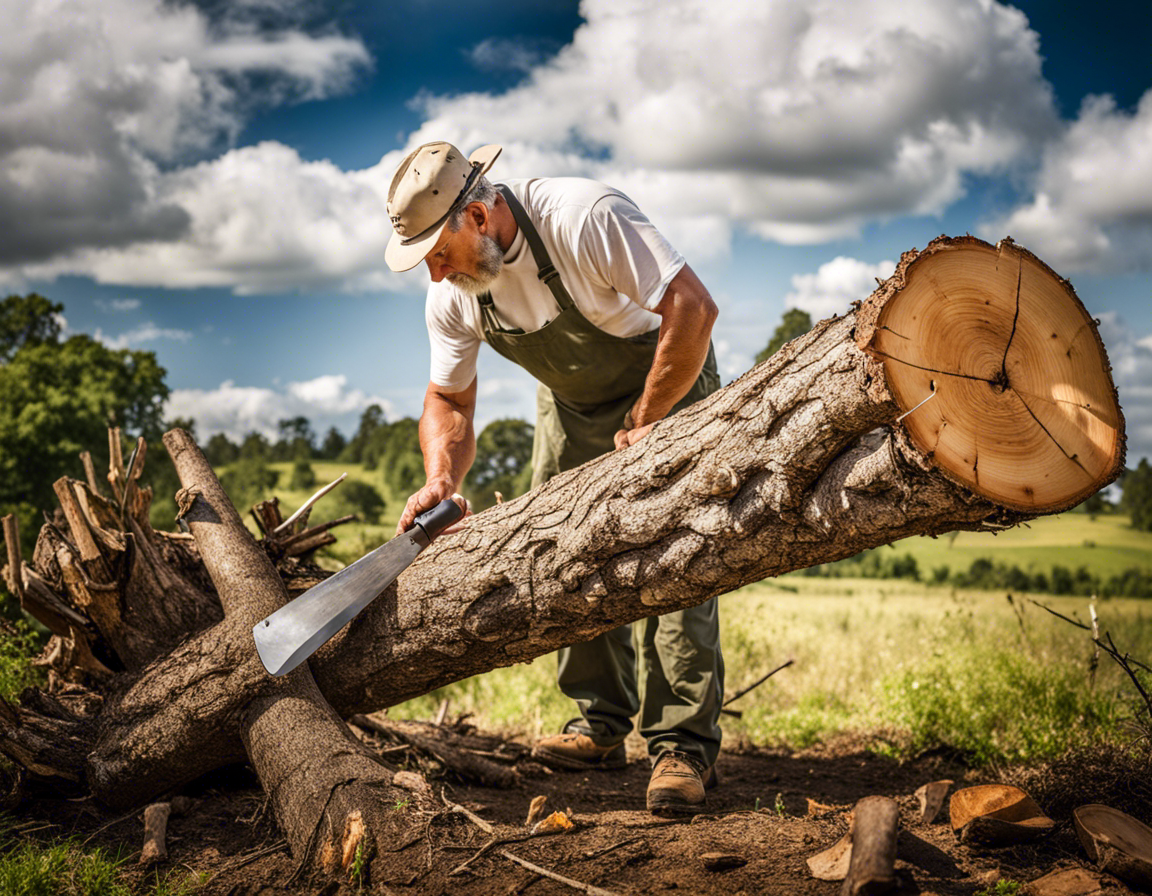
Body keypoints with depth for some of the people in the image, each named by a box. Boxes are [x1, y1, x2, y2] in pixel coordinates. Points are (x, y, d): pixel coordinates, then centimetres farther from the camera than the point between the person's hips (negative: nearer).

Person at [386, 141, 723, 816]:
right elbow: (449, 400, -3)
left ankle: (685, 743, -11)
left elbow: (693, 308, -35)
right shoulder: (452, 297, -14)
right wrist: (441, 480, -23)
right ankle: (602, 724, 13)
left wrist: (645, 425, -29)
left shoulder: (584, 218, -34)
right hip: (572, 403, 6)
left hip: (668, 382, -6)